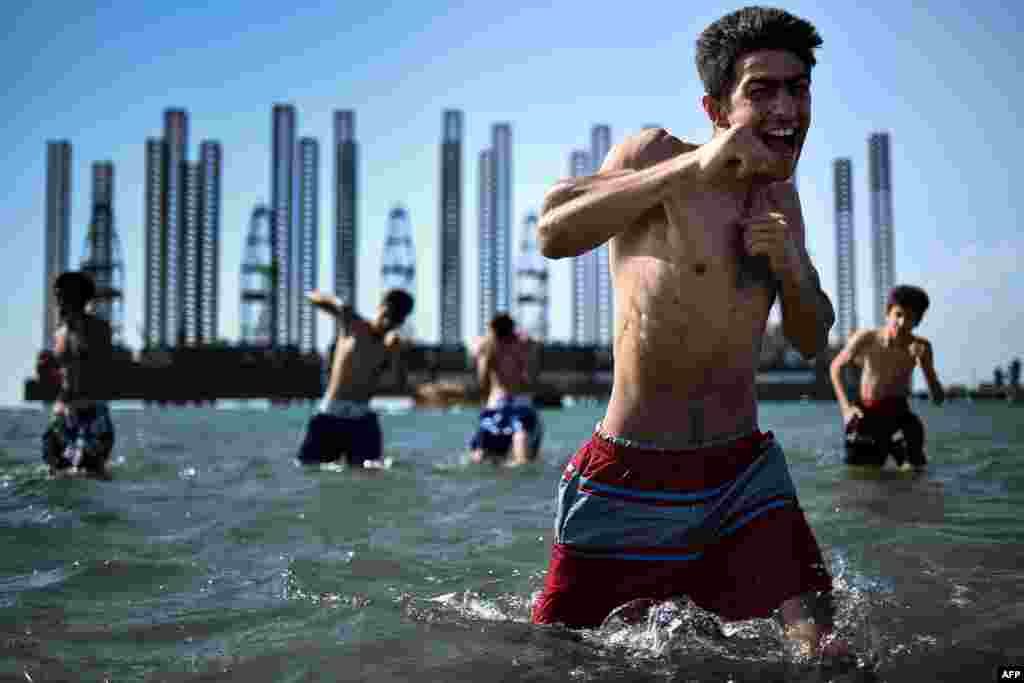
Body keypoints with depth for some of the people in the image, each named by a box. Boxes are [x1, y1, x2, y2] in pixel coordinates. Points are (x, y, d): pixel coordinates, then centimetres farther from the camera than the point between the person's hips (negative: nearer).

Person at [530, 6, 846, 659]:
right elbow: (554, 233, -28)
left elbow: (811, 340, 15)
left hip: (743, 470, 5)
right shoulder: (656, 153, -10)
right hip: (632, 477, -5)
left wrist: (792, 265, -6)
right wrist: (696, 166, -31)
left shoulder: (781, 195, 10)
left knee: (826, 650, -1)